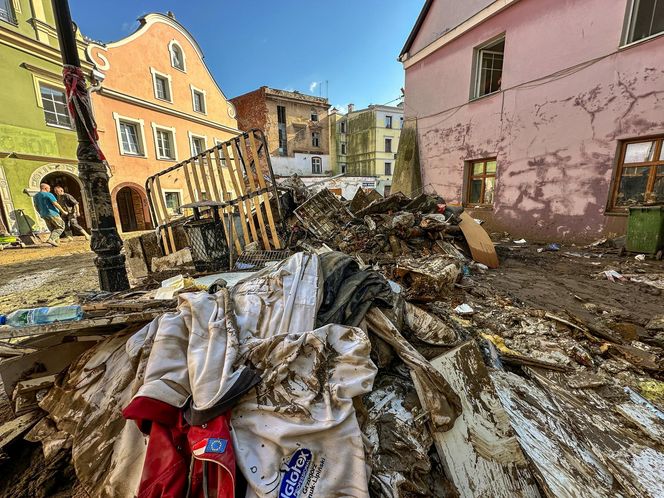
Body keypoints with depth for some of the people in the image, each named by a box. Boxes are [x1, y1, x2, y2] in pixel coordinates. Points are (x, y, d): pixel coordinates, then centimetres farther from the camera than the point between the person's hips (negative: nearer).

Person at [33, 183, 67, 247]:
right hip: (52, 213, -8)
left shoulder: (36, 196, 13)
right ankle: (51, 239, -15)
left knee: (53, 229, 14)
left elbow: (36, 207, 19)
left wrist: (41, 214, 27)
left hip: (44, 215, 8)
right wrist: (63, 211, -10)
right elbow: (56, 204, -18)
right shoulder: (49, 195, -11)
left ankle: (56, 242, 10)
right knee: (61, 227, 0)